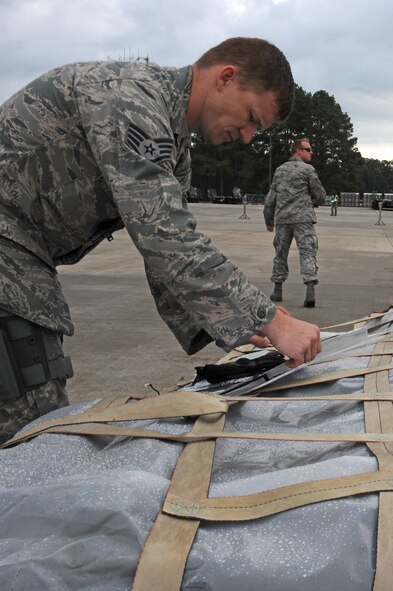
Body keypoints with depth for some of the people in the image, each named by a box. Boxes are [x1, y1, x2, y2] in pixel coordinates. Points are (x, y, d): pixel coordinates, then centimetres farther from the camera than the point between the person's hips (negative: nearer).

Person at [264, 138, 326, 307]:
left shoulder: (280, 170, 14)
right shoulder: (307, 169, -2)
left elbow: (271, 198, 14)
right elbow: (320, 196, -1)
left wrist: (269, 220, 21)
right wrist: (311, 201, 21)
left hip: (282, 219, 5)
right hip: (303, 219, -5)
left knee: (281, 254, 14)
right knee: (308, 253, -7)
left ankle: (278, 290, 19)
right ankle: (310, 290, -20)